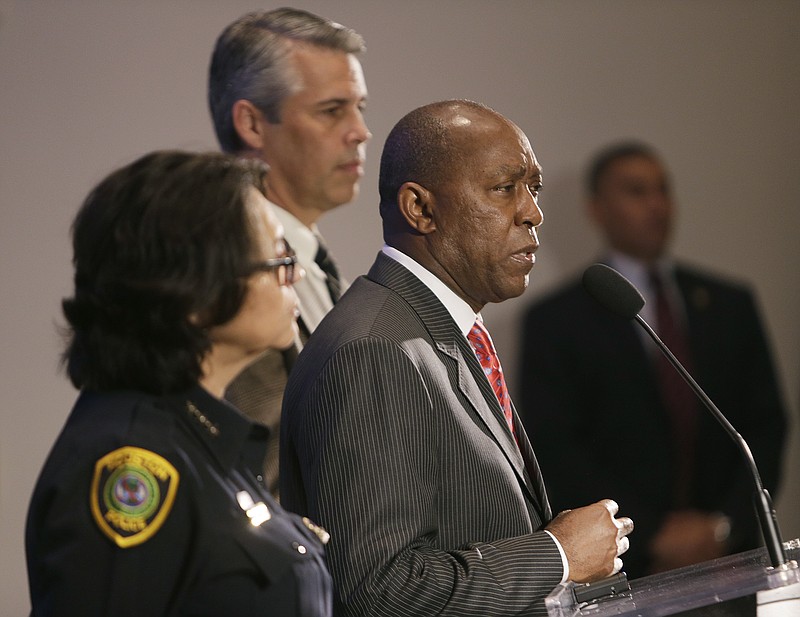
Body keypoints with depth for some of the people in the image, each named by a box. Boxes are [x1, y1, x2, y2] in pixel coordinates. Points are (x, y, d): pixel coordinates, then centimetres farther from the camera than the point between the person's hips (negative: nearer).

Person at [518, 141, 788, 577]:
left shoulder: (731, 305, 12)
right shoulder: (555, 321, 1)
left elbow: (765, 426, 9)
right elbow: (554, 451, -6)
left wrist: (724, 526, -6)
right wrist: (654, 537, -13)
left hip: (728, 554, 3)